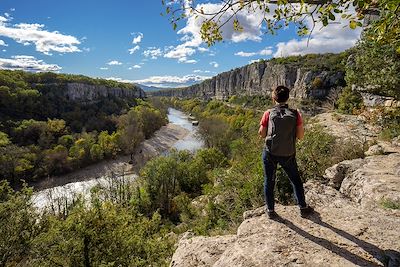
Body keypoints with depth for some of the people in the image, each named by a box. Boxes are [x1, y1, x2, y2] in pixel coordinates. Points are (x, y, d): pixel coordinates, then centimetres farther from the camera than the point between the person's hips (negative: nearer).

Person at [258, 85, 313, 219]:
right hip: (288, 154, 1)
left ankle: (270, 210, 27)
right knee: (296, 181, 22)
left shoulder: (268, 113, -8)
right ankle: (303, 208, 35)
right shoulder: (295, 114, -5)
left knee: (269, 182, 16)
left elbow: (261, 134, -5)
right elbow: (300, 136, -4)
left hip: (270, 153, -1)